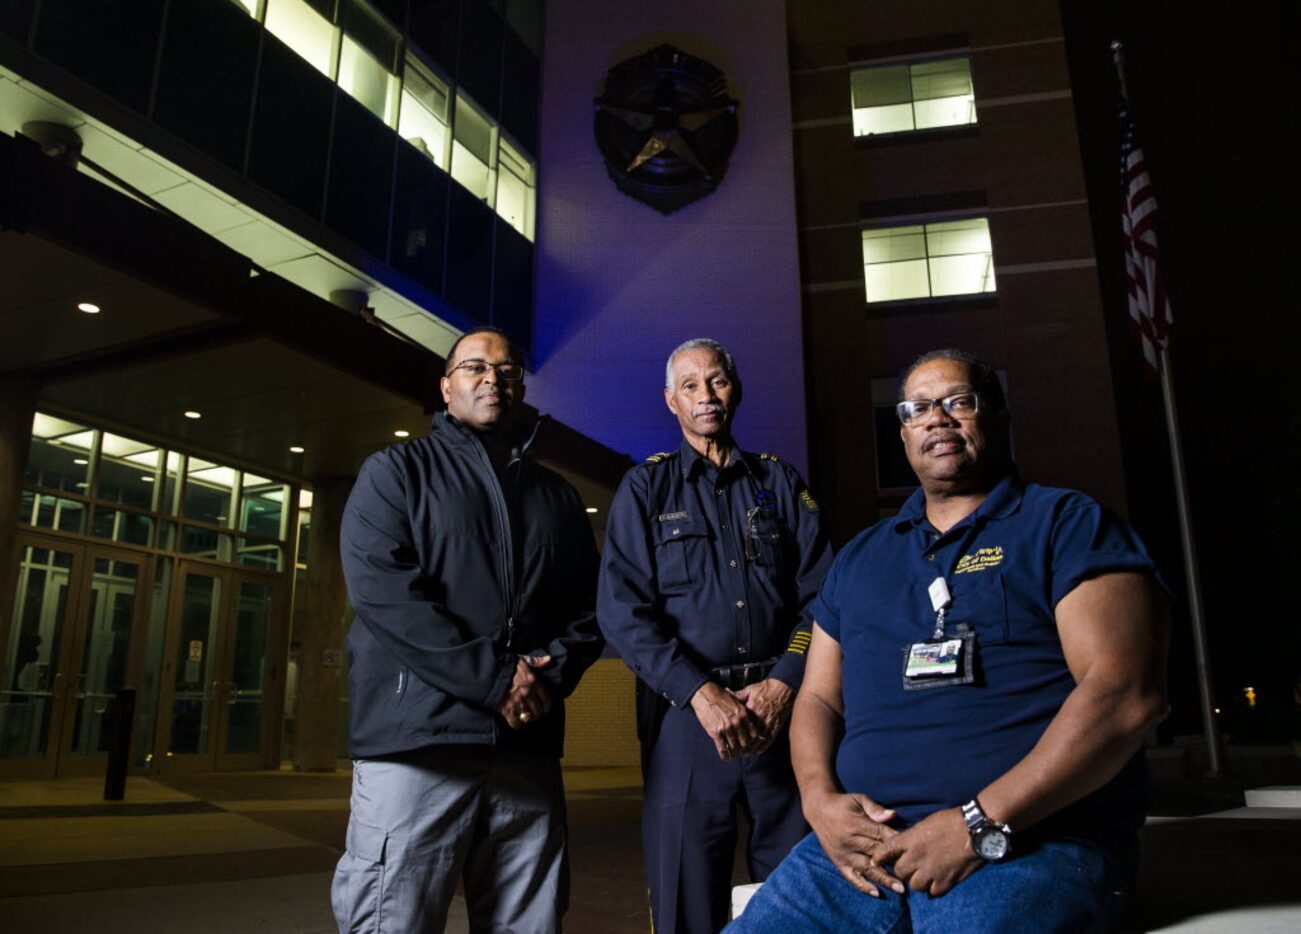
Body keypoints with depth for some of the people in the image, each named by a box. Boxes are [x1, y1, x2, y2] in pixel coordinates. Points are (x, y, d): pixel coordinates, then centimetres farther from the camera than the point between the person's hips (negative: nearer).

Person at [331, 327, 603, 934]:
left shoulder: (559, 497, 20)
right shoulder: (397, 471, 7)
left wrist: (550, 672, -8)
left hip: (529, 751, 4)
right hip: (417, 744, -4)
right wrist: (495, 679, -13)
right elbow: (381, 590, -8)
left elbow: (589, 608, 14)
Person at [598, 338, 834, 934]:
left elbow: (819, 593, 5)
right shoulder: (645, 488, 8)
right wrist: (703, 694, -13)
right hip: (687, 713, -1)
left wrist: (782, 684, -10)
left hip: (781, 708, 2)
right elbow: (622, 610, -3)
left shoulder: (781, 483, 13)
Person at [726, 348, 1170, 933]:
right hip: (863, 844, 5)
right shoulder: (860, 557, 19)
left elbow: (1128, 692, -9)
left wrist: (981, 824, -16)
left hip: (1031, 844, -4)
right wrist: (819, 797, -3)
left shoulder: (1069, 524, 3)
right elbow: (818, 697, 19)